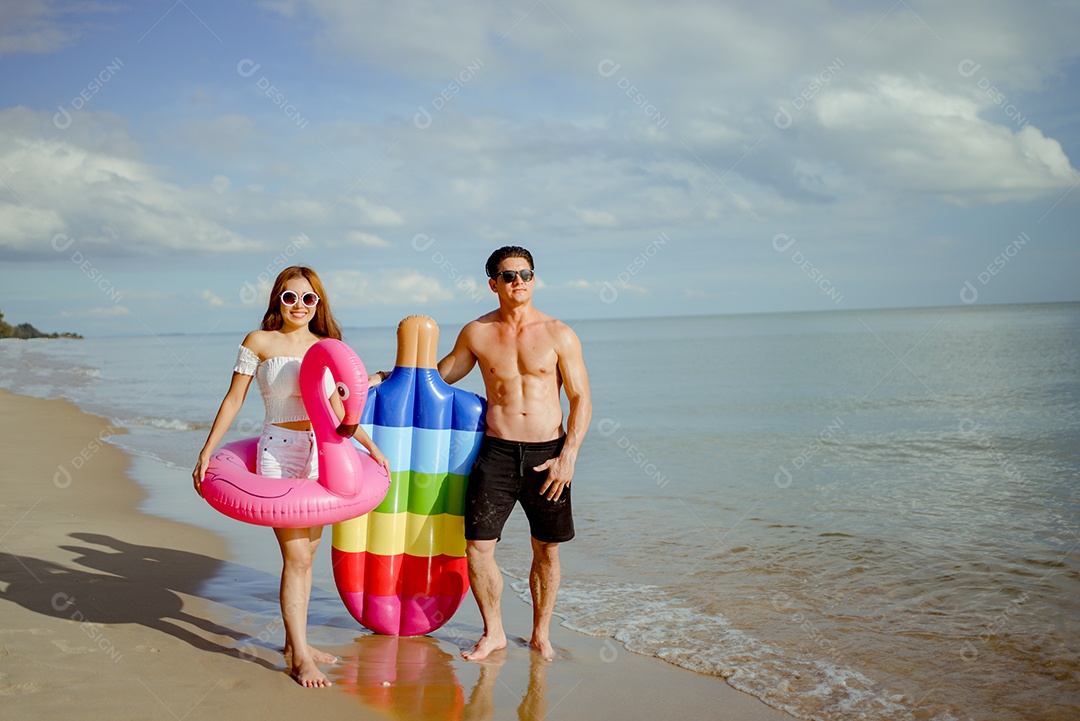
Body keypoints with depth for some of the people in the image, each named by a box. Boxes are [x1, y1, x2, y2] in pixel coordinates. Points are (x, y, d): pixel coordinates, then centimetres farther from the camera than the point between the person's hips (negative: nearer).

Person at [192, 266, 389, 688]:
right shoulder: (259, 342, -1)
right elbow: (233, 400, 1)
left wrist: (370, 446, 18)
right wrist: (206, 451, -3)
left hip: (321, 453, 5)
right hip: (279, 452, -4)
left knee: (305, 554, 10)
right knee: (296, 558, -8)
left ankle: (295, 642, 24)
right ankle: (300, 658, -1)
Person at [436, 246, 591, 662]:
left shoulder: (559, 335, -1)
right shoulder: (477, 334, 4)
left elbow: (581, 400, -1)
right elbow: (437, 376, 19)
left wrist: (567, 457, -10)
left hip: (547, 454, -1)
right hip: (497, 452, 1)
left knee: (547, 551, 8)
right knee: (477, 546, -4)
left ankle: (541, 634, 27)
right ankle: (493, 632, 17)